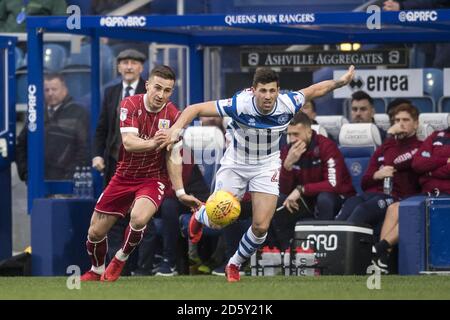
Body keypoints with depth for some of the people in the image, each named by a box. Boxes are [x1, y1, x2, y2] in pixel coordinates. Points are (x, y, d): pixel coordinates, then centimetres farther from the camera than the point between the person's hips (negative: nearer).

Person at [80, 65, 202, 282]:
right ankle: (96, 271, 36)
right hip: (125, 176, 2)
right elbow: (128, 142, -25)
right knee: (95, 232, 4)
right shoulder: (130, 105, -12)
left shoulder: (173, 116, -12)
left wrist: (180, 192, -18)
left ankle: (120, 261, -4)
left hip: (153, 179, -2)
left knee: (139, 217, -33)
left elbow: (173, 158, -9)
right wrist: (152, 143, -46)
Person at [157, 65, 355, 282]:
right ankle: (200, 216, 41)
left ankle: (234, 265, 19)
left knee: (261, 227, -10)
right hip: (235, 164, -2)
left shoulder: (288, 104, -23)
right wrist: (176, 128, -41)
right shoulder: (239, 105, -31)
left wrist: (339, 82, -10)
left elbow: (316, 90, -1)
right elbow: (195, 109, -26)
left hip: (266, 166, 2)